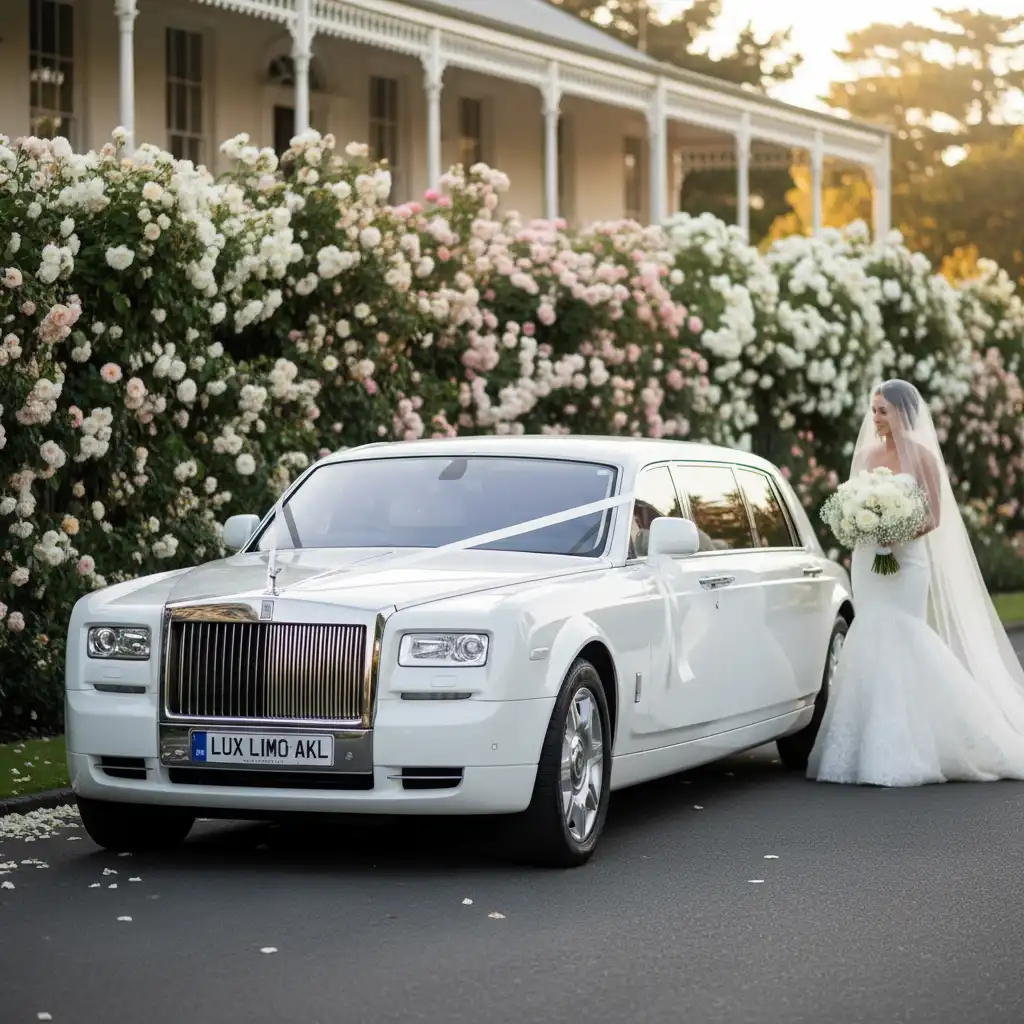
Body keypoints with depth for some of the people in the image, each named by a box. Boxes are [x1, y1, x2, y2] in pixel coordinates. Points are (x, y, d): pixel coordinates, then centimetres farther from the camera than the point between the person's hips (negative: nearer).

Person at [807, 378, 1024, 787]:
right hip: (867, 560, 5)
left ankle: (899, 752, -8)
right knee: (872, 646, 2)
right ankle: (873, 750, 5)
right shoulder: (865, 454, 11)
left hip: (906, 560, -5)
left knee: (894, 645, -11)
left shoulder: (921, 456, -4)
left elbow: (934, 518, -6)